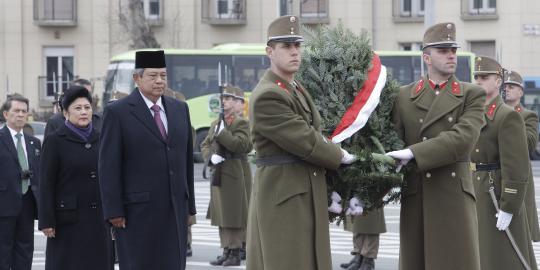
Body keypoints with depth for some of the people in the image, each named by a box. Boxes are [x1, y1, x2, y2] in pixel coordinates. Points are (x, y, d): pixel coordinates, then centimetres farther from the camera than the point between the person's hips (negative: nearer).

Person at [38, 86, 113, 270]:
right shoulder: (55, 142, -2)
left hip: (99, 219, 4)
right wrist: (46, 222, -11)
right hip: (69, 219, -4)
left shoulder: (99, 139, 11)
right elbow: (46, 184, -5)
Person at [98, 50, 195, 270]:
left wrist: (190, 205, 13)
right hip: (136, 212, -5)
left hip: (175, 210, 5)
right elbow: (109, 167, -7)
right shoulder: (117, 112, -4)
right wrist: (114, 211, -12)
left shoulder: (180, 109, 13)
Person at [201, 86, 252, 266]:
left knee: (233, 216, -4)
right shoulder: (215, 124, 16)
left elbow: (242, 145, -19)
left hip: (234, 175, -7)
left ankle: (235, 253, 1)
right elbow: (205, 145, 15)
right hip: (218, 175, 7)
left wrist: (222, 133, -16)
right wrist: (210, 157, -5)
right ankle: (226, 251, 17)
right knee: (221, 215, 10)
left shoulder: (241, 123, -6)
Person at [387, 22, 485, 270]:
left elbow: (463, 138, -12)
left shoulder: (472, 95, 4)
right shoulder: (404, 97, 11)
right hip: (415, 197, 2)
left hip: (454, 194, -2)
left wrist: (414, 153, -18)